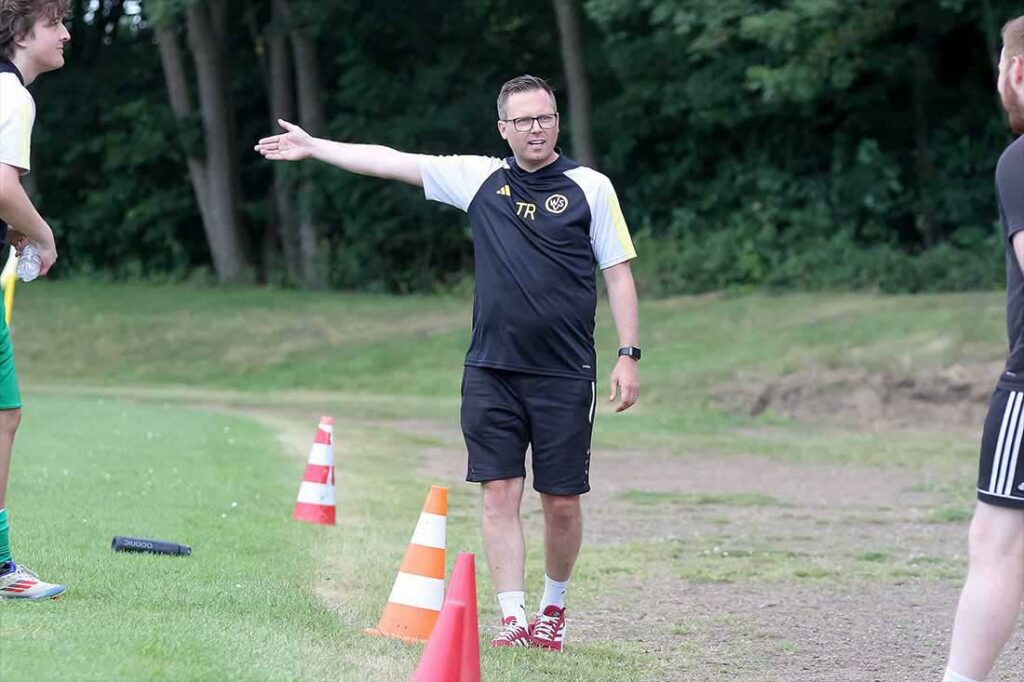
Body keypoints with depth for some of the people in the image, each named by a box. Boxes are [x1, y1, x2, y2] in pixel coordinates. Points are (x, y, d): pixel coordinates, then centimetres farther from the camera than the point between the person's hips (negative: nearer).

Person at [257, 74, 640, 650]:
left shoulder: (590, 187, 2)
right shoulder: (479, 178, 8)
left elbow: (619, 274, 3)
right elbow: (391, 161, 12)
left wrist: (629, 356, -4)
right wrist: (314, 146, 14)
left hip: (565, 375, -2)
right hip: (491, 370, 2)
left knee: (562, 503, 2)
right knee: (499, 494, -4)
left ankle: (554, 608, 24)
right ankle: (514, 618, -1)